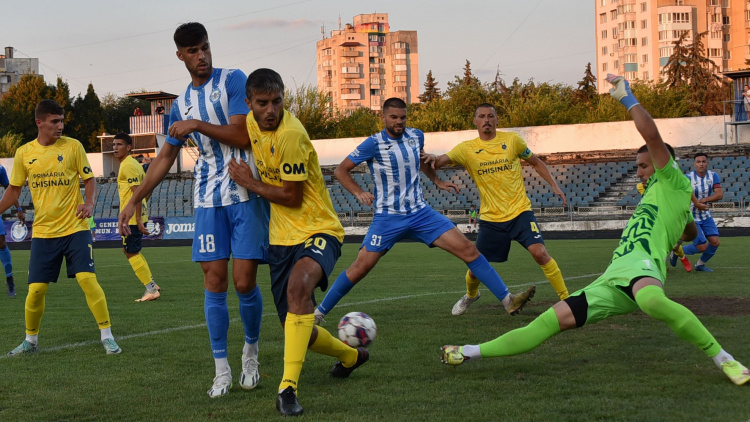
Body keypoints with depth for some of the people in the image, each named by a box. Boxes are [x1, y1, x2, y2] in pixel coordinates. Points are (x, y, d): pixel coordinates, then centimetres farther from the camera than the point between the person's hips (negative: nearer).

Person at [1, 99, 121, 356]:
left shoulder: (72, 146, -3)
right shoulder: (23, 154, 2)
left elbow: (89, 179, 3)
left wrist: (89, 202, -15)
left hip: (75, 228, -2)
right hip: (43, 231, 2)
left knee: (87, 279, -14)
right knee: (36, 289, 0)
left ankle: (107, 337, -4)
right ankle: (30, 340, 22)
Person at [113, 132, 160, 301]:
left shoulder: (128, 165, -14)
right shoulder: (134, 164, 16)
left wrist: (138, 219, -23)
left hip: (132, 217, -10)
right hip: (135, 216, 10)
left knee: (131, 253, -5)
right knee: (129, 250, 17)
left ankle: (151, 289, -2)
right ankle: (152, 285, 19)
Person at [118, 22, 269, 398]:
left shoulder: (233, 80, -2)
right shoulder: (181, 105, 13)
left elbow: (242, 136, -11)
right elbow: (165, 158, 19)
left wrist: (197, 125, -11)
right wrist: (134, 201, 15)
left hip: (247, 194, -4)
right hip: (209, 200, 4)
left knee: (244, 282, -7)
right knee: (214, 282, -2)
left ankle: (251, 353, 18)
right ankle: (221, 370, 3)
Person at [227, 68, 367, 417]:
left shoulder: (290, 134, -22)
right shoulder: (253, 122, 3)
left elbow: (292, 196, -17)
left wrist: (249, 183, -8)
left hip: (318, 230, -8)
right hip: (281, 237, 8)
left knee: (299, 284, -40)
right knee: (296, 329, 10)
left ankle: (288, 388, -42)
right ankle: (350, 356, 43)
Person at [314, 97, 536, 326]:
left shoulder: (416, 136, 5)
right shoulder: (374, 144, -10)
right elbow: (341, 170, -5)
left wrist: (437, 181, 19)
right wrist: (358, 192, -19)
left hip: (420, 213, 4)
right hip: (388, 218, -4)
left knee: (468, 249, -6)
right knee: (360, 267, -10)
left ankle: (508, 300, -3)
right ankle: (319, 313, 6)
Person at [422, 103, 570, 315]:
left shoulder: (512, 140, 0)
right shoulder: (467, 149, 1)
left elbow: (536, 162, 13)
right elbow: (439, 162, -9)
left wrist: (554, 186, 2)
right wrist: (433, 159, -34)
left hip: (520, 212, -1)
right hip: (491, 218, 2)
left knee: (539, 252, -22)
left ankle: (566, 299, -9)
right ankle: (470, 295, 41)